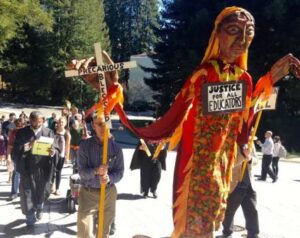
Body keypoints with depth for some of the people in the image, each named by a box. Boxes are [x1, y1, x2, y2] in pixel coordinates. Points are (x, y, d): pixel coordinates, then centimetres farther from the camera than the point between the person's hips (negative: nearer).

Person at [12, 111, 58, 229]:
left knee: (41, 193, 17)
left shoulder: (48, 132, 1)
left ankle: (39, 209, 49)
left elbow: (56, 149, -3)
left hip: (43, 169, 1)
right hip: (27, 169, -1)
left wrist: (53, 152, -27)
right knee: (28, 196, 5)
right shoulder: (22, 133, -1)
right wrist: (27, 146, -24)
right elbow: (15, 151, -7)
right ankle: (30, 221, 21)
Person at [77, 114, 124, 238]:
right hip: (88, 193, -2)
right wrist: (96, 171, -31)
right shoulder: (85, 145, -9)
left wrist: (109, 178, -24)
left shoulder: (116, 147, -4)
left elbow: (120, 172, -3)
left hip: (109, 192, 2)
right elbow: (81, 171, -11)